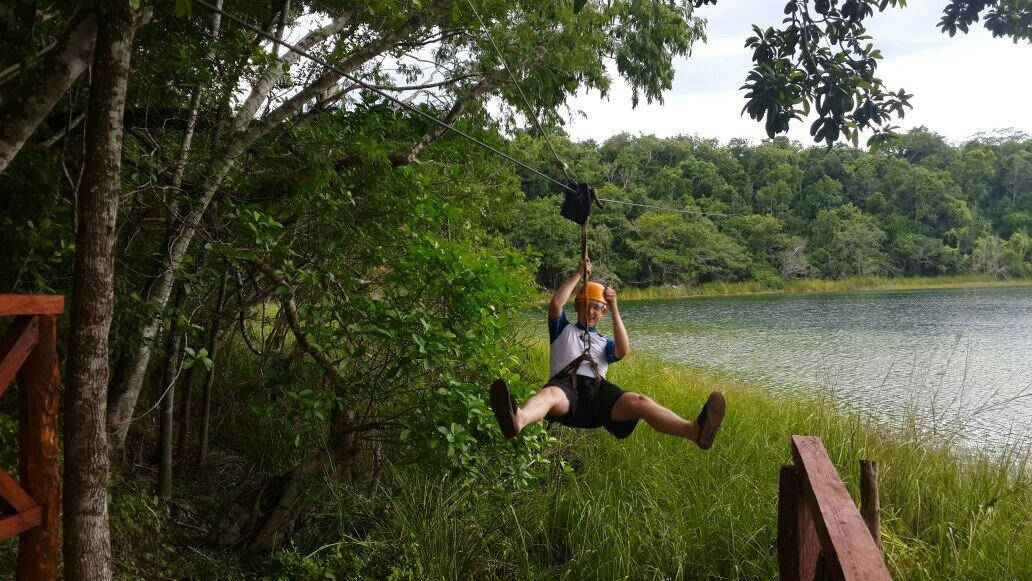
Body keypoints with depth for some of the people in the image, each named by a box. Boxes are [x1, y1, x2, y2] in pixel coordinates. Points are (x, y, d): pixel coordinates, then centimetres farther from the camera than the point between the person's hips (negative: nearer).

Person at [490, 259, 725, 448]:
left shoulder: (604, 343, 35)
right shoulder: (563, 330, 32)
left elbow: (623, 351, 9)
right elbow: (555, 305, 10)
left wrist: (615, 310, 7)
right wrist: (578, 275, 13)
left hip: (597, 390, 2)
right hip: (566, 385, -2)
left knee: (639, 402, -30)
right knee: (549, 394, -41)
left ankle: (694, 430, -56)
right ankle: (518, 420, -78)